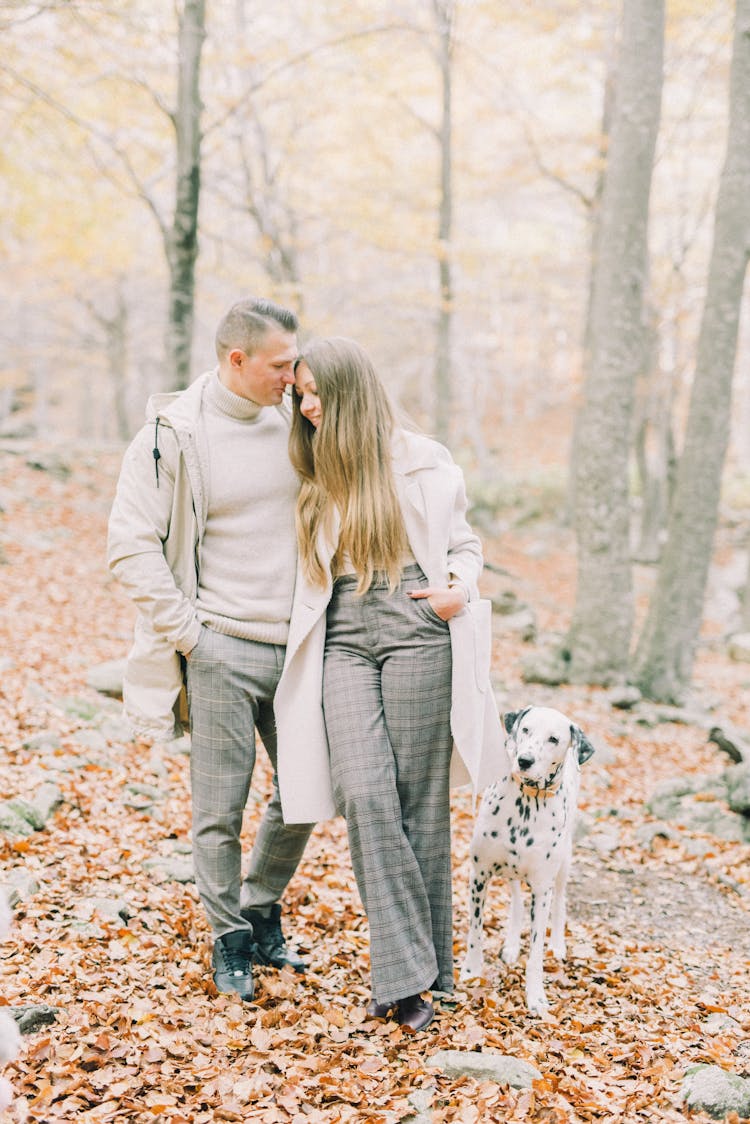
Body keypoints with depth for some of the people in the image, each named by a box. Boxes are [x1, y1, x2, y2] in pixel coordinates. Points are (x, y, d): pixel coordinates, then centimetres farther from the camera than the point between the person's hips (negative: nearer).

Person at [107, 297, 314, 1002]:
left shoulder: (293, 422, 7)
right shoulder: (173, 434, -8)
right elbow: (131, 546, -8)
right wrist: (187, 635, -11)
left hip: (295, 646, 5)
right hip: (220, 651, -5)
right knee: (220, 809, 1)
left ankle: (262, 912, 33)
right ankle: (229, 938, 22)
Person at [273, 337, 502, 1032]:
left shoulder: (420, 461, 4)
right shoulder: (312, 478, 16)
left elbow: (463, 541, 14)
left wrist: (460, 588, -6)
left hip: (417, 635, -3)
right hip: (344, 642, 3)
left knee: (418, 799, 0)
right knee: (363, 796, -13)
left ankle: (429, 965, 14)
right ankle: (403, 974, -10)